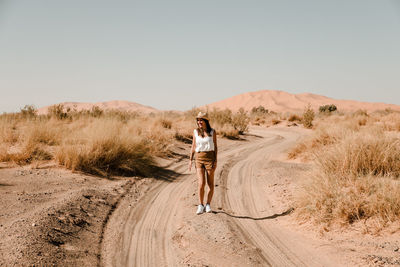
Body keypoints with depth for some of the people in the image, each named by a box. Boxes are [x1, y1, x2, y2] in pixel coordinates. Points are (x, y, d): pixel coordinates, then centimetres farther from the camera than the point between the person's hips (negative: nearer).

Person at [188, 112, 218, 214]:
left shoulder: (212, 132, 0)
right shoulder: (195, 132, 4)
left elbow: (215, 147, 2)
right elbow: (193, 146, 10)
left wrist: (215, 161, -5)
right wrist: (190, 160, 5)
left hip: (210, 158, -1)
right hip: (199, 158, 1)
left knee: (210, 184, 5)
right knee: (201, 183, -10)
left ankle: (208, 205, 19)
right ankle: (200, 206, 0)